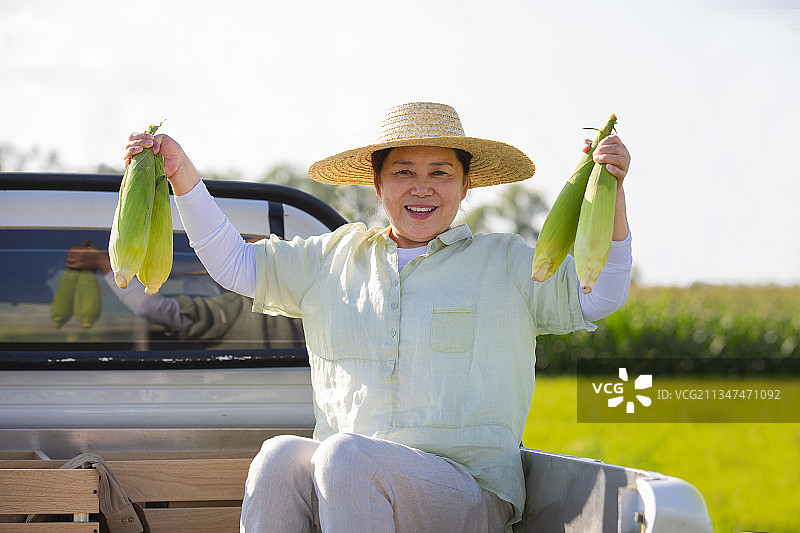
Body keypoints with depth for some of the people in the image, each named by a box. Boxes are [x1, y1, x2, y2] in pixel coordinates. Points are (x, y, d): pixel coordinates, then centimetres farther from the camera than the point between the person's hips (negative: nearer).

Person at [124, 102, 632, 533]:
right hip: (349, 482, 3)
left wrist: (611, 192, -18)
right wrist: (181, 173, 12)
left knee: (346, 455, -32)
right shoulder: (337, 258, 19)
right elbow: (233, 262, 23)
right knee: (280, 458, -29)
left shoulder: (506, 263, 10)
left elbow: (599, 296, -4)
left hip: (471, 492, -3)